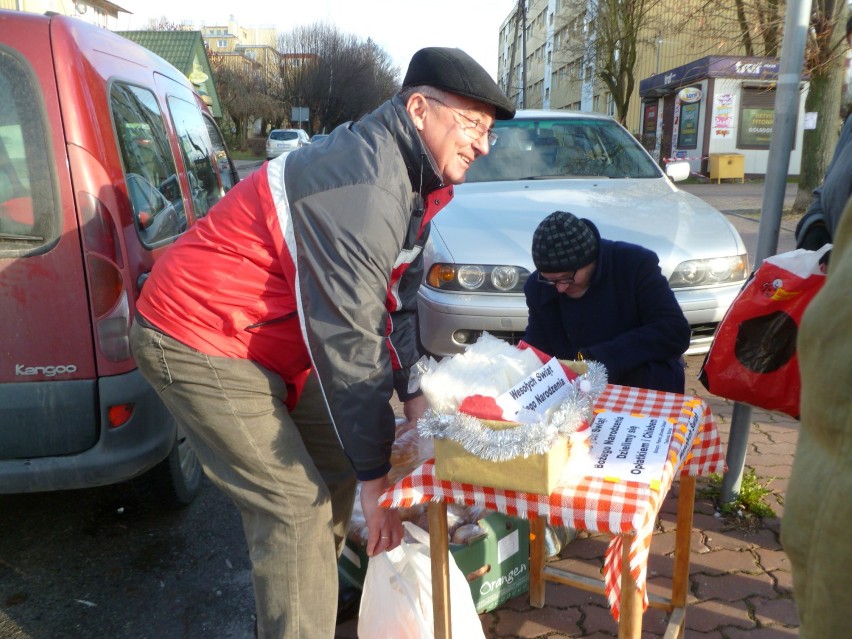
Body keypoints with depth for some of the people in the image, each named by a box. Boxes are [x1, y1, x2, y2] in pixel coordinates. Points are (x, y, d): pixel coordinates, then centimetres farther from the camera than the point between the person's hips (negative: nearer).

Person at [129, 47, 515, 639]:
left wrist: (414, 393, -5)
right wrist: (378, 477, -20)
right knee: (296, 505, -8)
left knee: (336, 458, 15)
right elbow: (349, 340, -28)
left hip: (270, 340, 10)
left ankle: (320, 583, 36)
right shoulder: (364, 188, -28)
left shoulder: (412, 179, 3)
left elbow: (397, 300, 7)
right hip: (201, 343, -10)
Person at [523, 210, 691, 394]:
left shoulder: (636, 263, -15)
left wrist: (596, 358, -27)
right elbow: (537, 352, 3)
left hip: (646, 382, -3)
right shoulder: (538, 287, -4)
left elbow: (675, 333, -20)